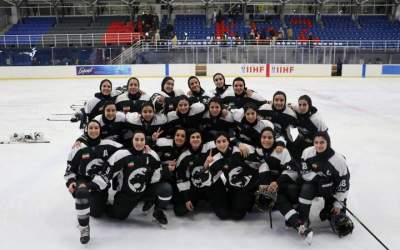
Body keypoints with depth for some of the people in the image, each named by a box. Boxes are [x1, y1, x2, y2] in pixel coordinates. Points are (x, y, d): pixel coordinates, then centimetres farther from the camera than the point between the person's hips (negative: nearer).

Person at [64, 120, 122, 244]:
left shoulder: (108, 145, -2)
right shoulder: (79, 148, -2)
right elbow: (70, 168, 4)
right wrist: (70, 182, -12)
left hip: (101, 184, 2)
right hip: (82, 181, -1)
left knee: (96, 213, -7)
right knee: (82, 192, -37)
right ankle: (84, 228, -22)